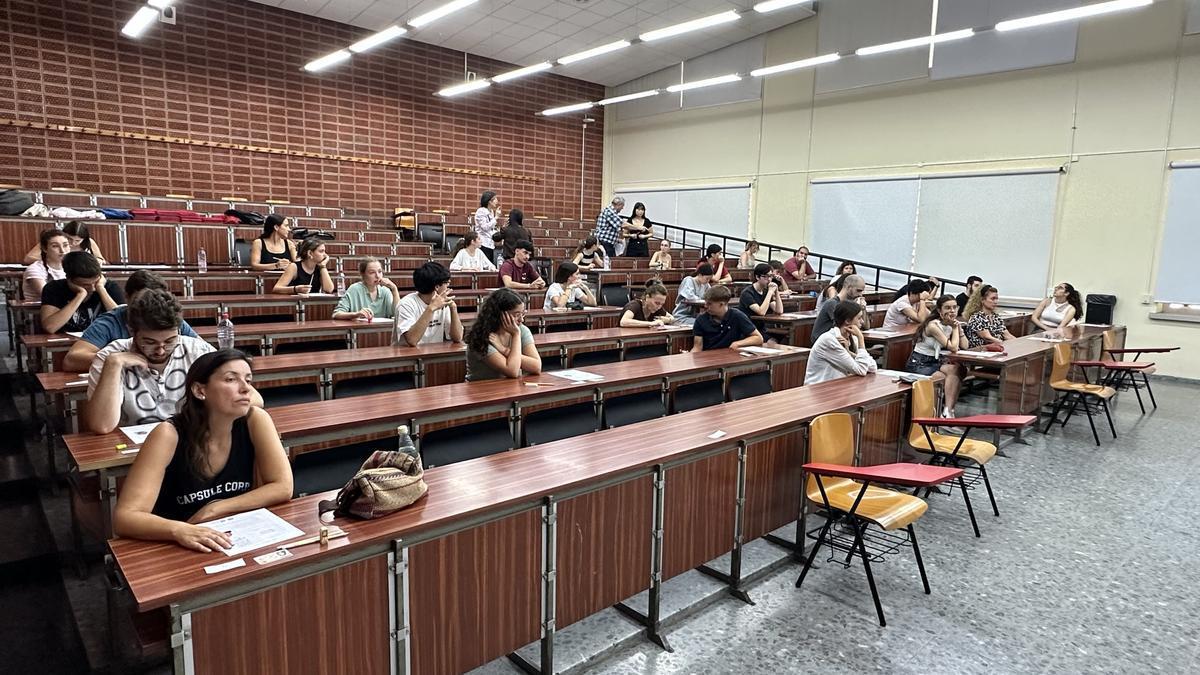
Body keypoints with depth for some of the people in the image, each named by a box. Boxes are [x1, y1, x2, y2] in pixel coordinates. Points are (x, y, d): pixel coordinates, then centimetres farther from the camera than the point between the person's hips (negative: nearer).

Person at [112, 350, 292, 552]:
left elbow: (283, 488, -11)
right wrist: (179, 531, -37)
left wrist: (213, 510, -14)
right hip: (177, 549, -1)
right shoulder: (169, 435, -16)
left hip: (240, 542, 1)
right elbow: (124, 518, -20)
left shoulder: (255, 420, -11)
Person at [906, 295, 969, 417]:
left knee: (961, 369, -16)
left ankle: (948, 410, -15)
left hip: (936, 362, 8)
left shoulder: (952, 324, 6)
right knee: (954, 369, -24)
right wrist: (955, 328, -11)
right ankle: (947, 411, -20)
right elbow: (953, 348, -22)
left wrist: (958, 327, -8)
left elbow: (965, 346, -3)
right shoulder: (933, 325, -17)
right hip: (918, 364, -7)